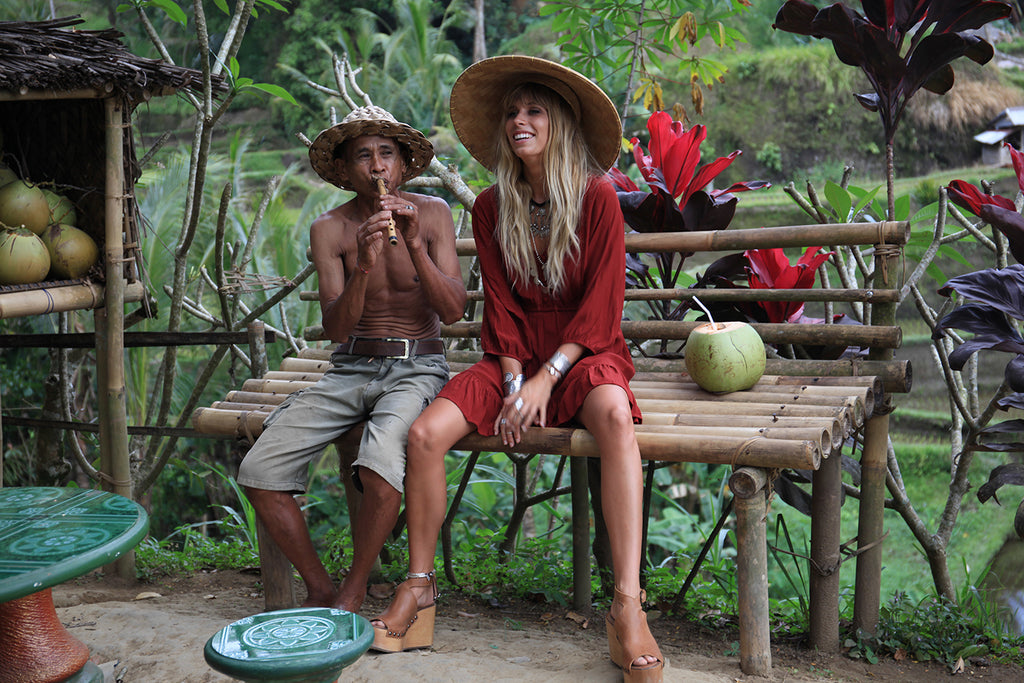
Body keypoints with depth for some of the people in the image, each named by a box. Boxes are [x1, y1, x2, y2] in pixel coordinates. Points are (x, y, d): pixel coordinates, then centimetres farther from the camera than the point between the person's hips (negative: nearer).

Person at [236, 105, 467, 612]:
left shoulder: (432, 213, 1)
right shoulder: (329, 229, 2)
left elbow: (453, 310, -7)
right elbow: (335, 329, -8)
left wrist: (414, 244, -19)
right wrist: (363, 265, -24)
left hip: (417, 367, -3)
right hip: (350, 368, 3)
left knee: (380, 460, -34)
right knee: (259, 470, -15)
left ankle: (353, 594, -11)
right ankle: (319, 588, 4)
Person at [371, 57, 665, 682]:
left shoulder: (597, 197, -8)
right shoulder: (491, 208, 3)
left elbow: (600, 309, -10)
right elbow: (501, 306, 3)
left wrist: (545, 380, -18)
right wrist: (514, 383, -11)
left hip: (583, 354, -3)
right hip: (516, 356, 3)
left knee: (614, 417, -38)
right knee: (426, 431, -21)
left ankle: (629, 606, -37)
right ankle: (420, 584, -2)